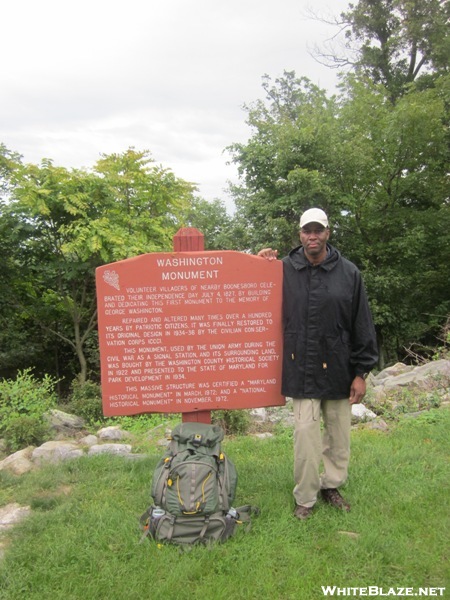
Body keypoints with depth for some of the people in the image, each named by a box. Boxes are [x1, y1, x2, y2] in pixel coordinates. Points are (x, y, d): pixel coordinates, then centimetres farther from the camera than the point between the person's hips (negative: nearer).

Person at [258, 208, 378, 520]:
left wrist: (361, 372, 0)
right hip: (301, 370, -1)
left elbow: (362, 326, 1)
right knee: (306, 433, 2)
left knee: (339, 434, 14)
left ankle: (331, 484, 36)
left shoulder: (348, 272, -1)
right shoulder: (284, 270, -1)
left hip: (338, 370, 1)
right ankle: (305, 497, 21)